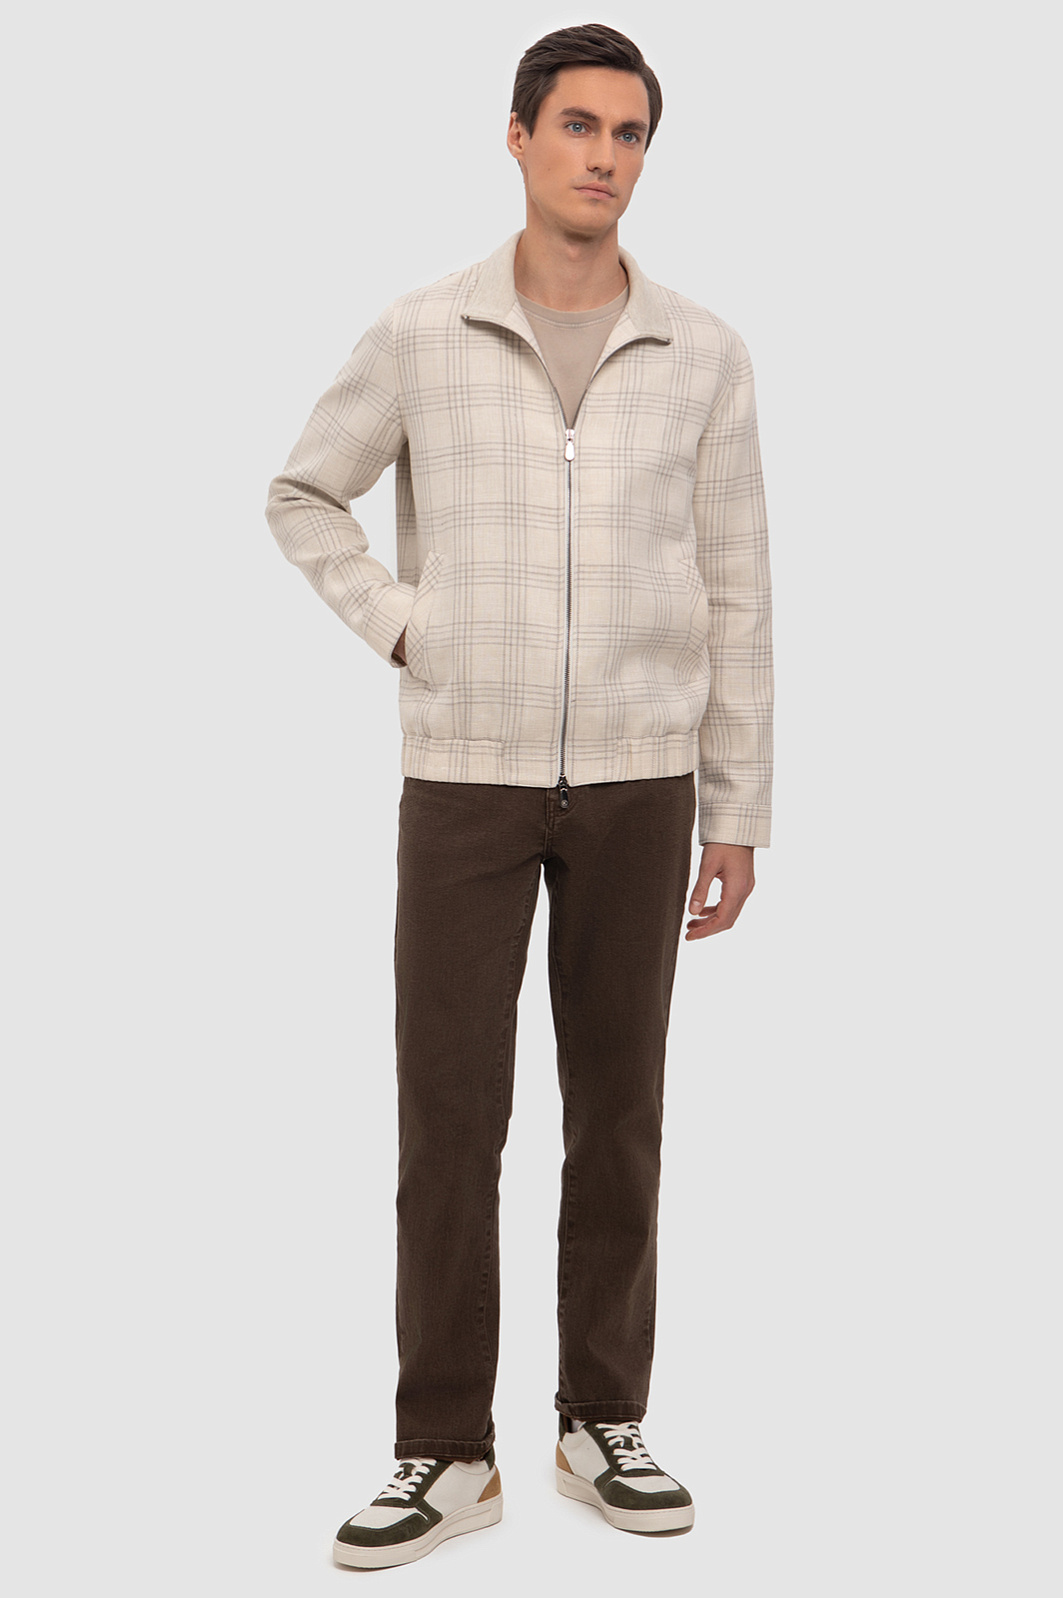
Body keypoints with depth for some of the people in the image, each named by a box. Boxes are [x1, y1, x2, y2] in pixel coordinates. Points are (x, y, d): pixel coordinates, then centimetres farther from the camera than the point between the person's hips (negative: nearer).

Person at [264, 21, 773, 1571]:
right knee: (450, 1114, -1)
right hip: (465, 777, -1)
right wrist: (398, 629, -1)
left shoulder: (703, 353, 2)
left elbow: (734, 597, 4)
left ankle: (601, 1424, 20)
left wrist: (737, 817, 3)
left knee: (617, 1109, 6)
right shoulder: (422, 335, -1)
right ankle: (446, 1452, 10)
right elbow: (304, 496, 15)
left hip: (637, 785, 1)